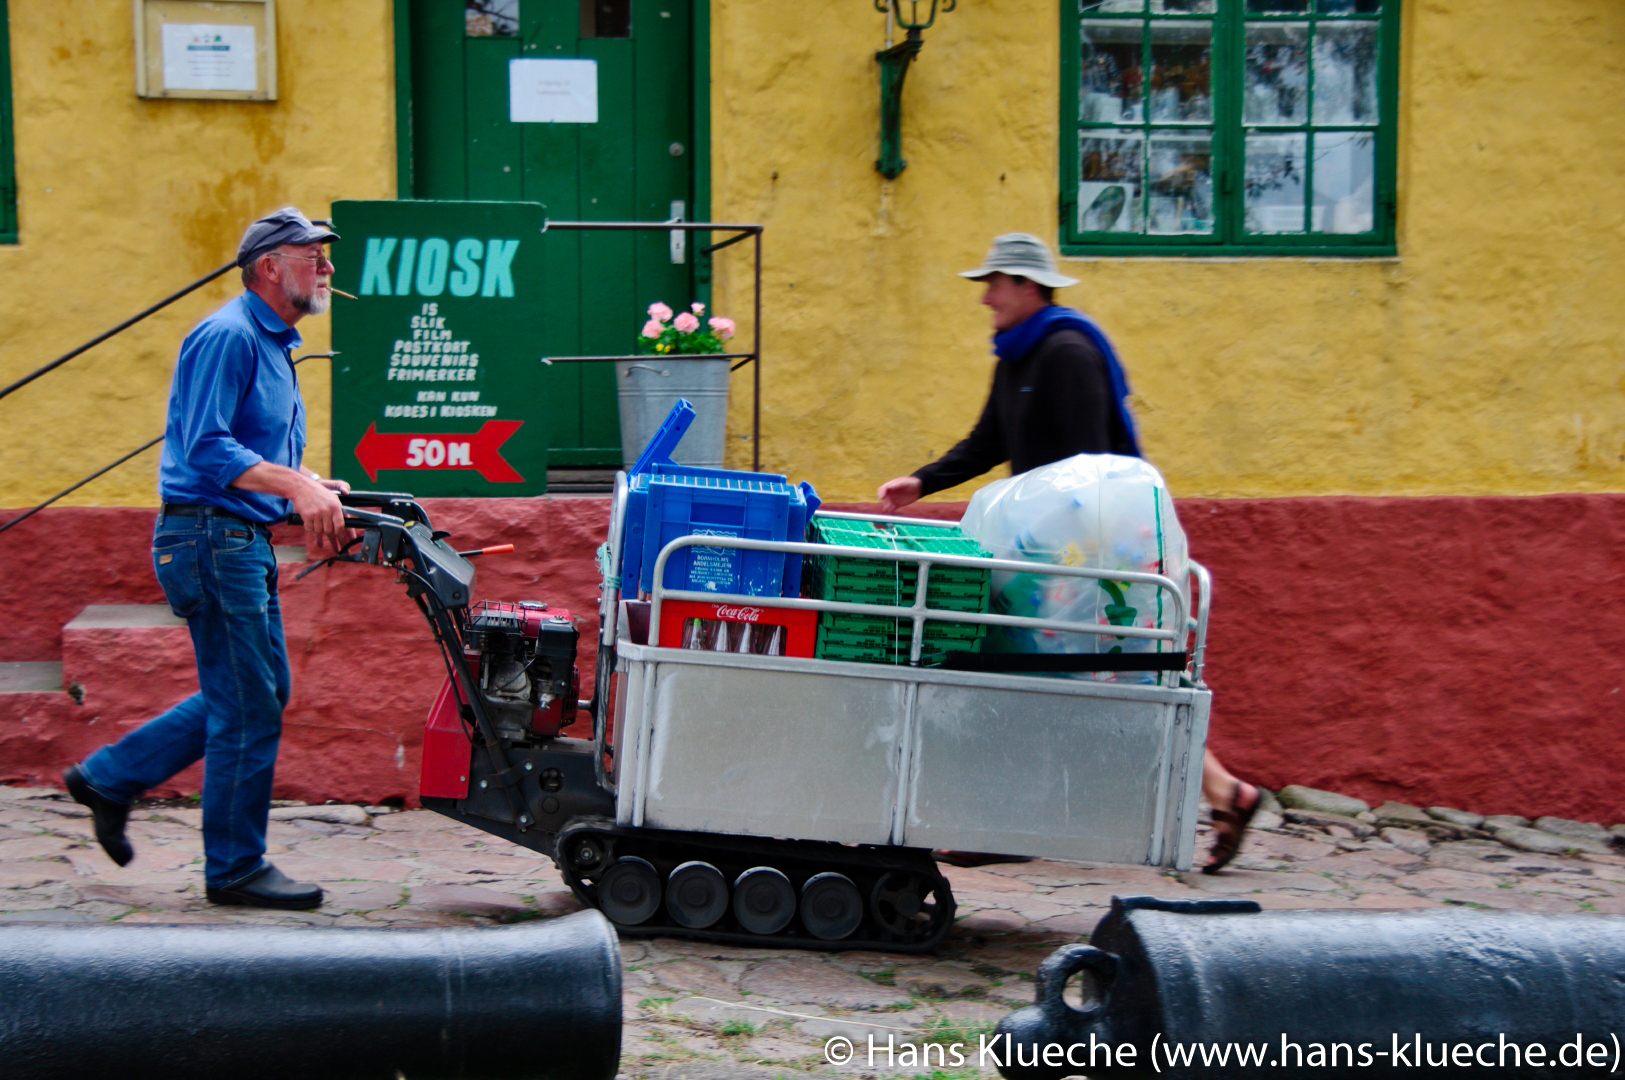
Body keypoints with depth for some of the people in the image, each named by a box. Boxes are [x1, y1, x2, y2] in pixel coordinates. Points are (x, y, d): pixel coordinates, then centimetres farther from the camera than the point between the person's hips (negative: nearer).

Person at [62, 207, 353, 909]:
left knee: (261, 692, 16)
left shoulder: (274, 344, 18)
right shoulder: (228, 336, -14)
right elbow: (206, 449, -23)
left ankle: (108, 777, 24)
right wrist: (297, 485, -31)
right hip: (209, 535, -10)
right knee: (249, 708, -4)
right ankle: (235, 869, 8)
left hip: (243, 538, 10)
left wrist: (315, 489, 6)